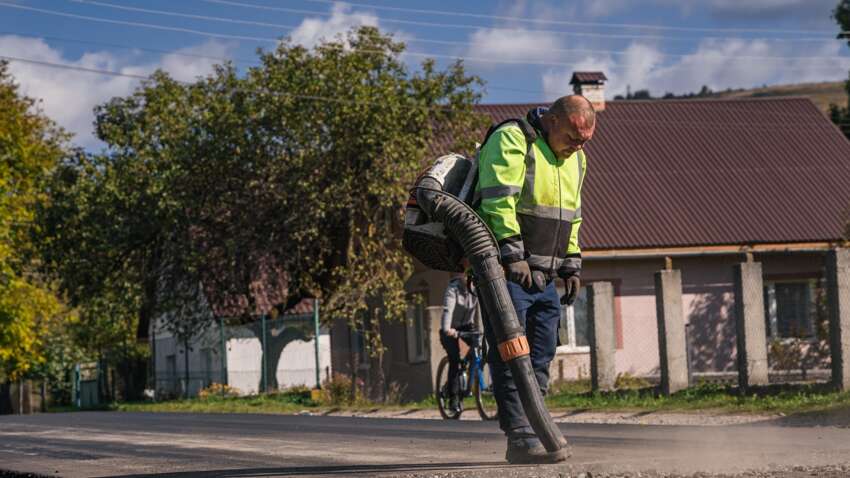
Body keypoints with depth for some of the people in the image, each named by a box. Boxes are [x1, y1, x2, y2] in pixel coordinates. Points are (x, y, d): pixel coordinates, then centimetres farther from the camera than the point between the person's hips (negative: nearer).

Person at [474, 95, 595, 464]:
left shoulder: (574, 159, 16)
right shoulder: (512, 141, -12)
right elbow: (499, 201, -21)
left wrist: (571, 266, 19)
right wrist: (512, 255, -26)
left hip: (543, 277, 8)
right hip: (506, 271, -8)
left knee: (540, 360, 9)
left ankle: (538, 432, 14)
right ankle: (520, 437, -12)